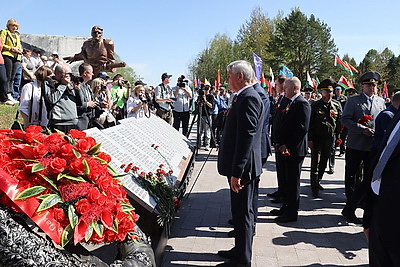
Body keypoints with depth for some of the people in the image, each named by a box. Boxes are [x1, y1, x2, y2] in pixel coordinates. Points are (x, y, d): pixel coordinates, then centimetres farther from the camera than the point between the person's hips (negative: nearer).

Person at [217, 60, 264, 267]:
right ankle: (239, 250, 37)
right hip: (237, 166, 10)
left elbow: (246, 137, -24)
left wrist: (237, 172, -24)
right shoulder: (244, 96, 14)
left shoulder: (249, 98, -18)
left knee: (243, 213, 2)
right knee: (239, 211, 21)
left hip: (243, 168, -10)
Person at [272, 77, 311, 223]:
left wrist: (288, 145, -19)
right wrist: (278, 142, 8)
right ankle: (285, 207, 30)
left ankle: (292, 213, 12)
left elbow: (303, 128, -20)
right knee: (285, 180, 17)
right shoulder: (290, 103, 16)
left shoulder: (302, 104, -13)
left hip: (294, 150, -9)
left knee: (293, 182, 1)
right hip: (285, 149, 9)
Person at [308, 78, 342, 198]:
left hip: (330, 139, 4)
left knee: (323, 163, 13)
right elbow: (310, 123, -5)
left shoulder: (337, 105, 5)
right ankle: (314, 188, 4)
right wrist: (309, 139, -9)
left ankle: (318, 182, 29)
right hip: (317, 139, -3)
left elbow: (339, 123, 8)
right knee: (315, 163, -3)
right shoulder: (315, 105, -4)